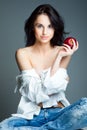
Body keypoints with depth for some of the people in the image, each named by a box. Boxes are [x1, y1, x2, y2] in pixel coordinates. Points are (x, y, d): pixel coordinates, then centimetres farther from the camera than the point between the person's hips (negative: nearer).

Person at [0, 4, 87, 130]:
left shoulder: (63, 52, 4)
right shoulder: (22, 53, -1)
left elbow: (54, 87, -6)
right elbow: (35, 93, -11)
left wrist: (59, 57, -13)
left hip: (59, 113, 2)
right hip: (31, 114, -1)